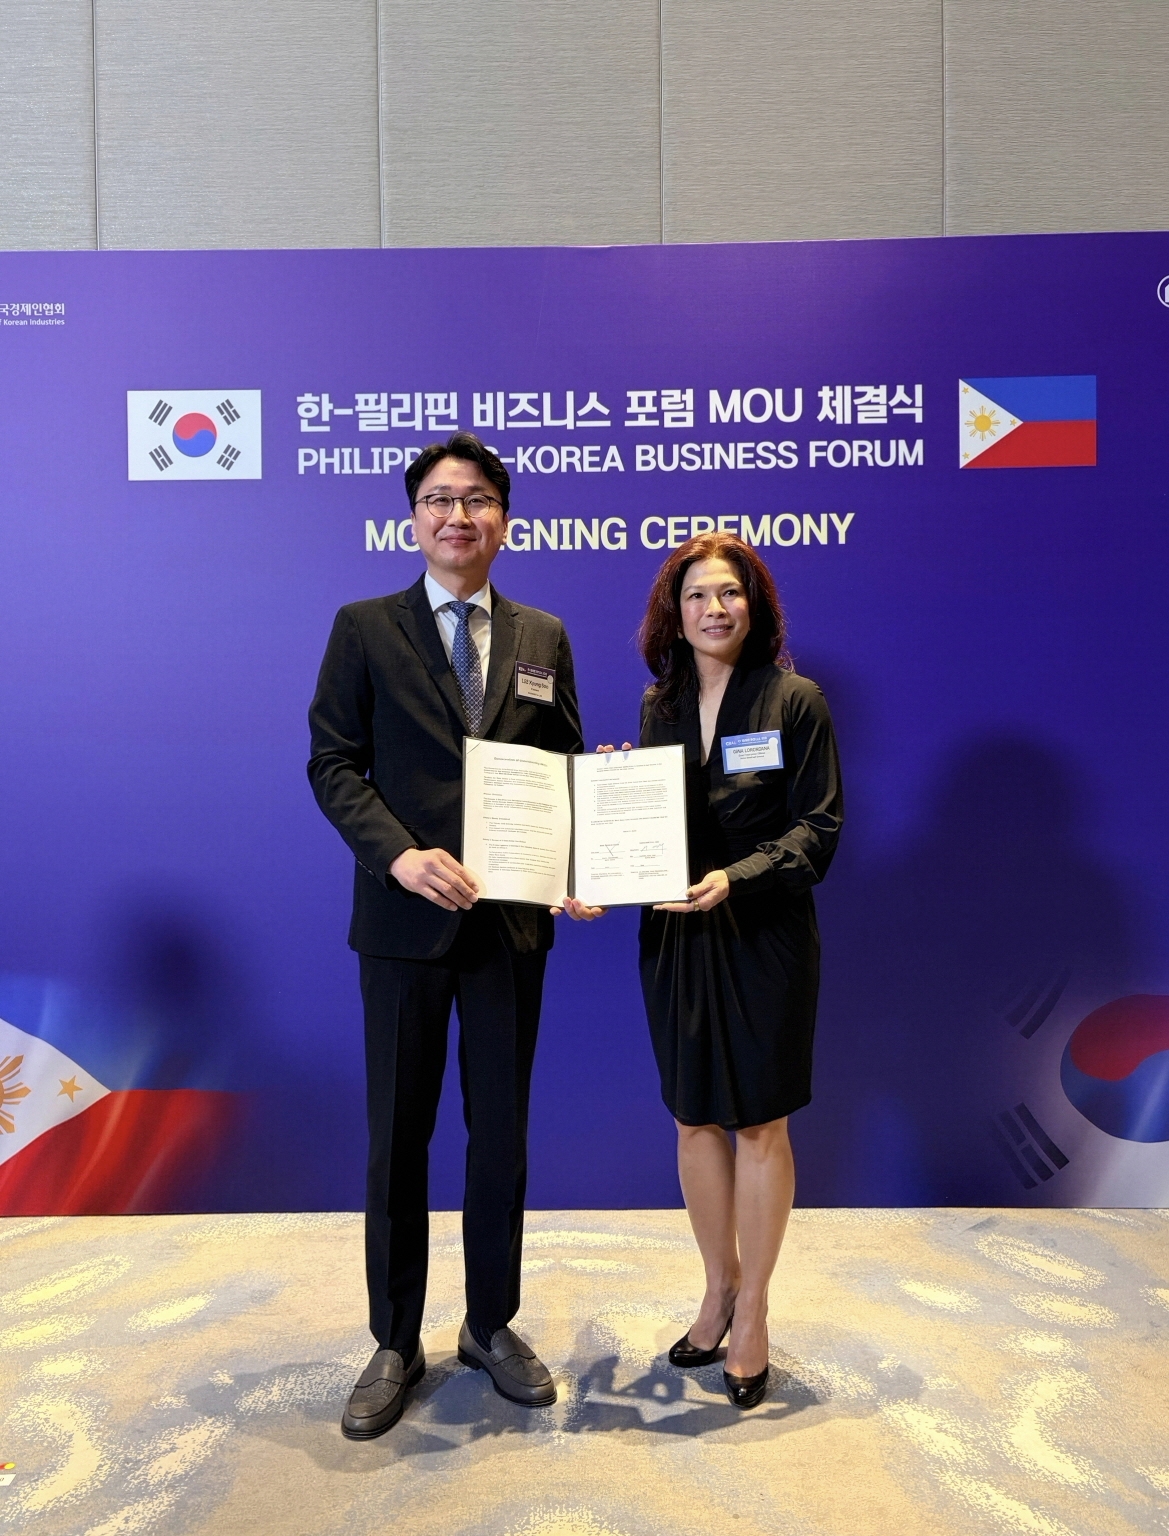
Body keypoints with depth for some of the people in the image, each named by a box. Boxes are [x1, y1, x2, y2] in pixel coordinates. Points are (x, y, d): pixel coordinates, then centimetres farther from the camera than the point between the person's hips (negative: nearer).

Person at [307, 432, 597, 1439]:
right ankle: (396, 1344, 29)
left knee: (502, 1131, 13)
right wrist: (401, 854, -19)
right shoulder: (364, 628, 1)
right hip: (406, 916, -2)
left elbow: (565, 767, 9)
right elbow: (333, 764, -4)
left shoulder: (544, 637, 8)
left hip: (514, 916, 2)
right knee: (398, 1136, 10)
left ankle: (492, 1326, 33)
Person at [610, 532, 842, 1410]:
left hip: (764, 939, -4)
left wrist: (736, 879, -22)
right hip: (675, 939, 4)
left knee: (760, 1125, 7)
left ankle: (753, 1312, 27)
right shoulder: (659, 706, 7)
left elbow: (818, 826, -9)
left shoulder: (796, 702, -6)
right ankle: (720, 1290, 34)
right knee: (695, 1121, 13)